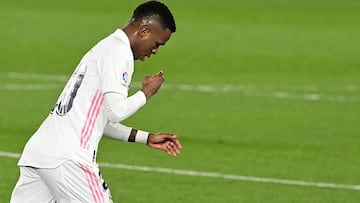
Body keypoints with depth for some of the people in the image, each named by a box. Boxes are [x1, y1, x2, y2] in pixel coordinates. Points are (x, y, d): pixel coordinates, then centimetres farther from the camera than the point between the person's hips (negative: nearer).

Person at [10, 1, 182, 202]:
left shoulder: (104, 48, 25)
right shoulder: (119, 51, -6)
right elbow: (116, 111, -16)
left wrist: (146, 138, 26)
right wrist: (146, 93, 2)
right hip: (68, 158, -10)